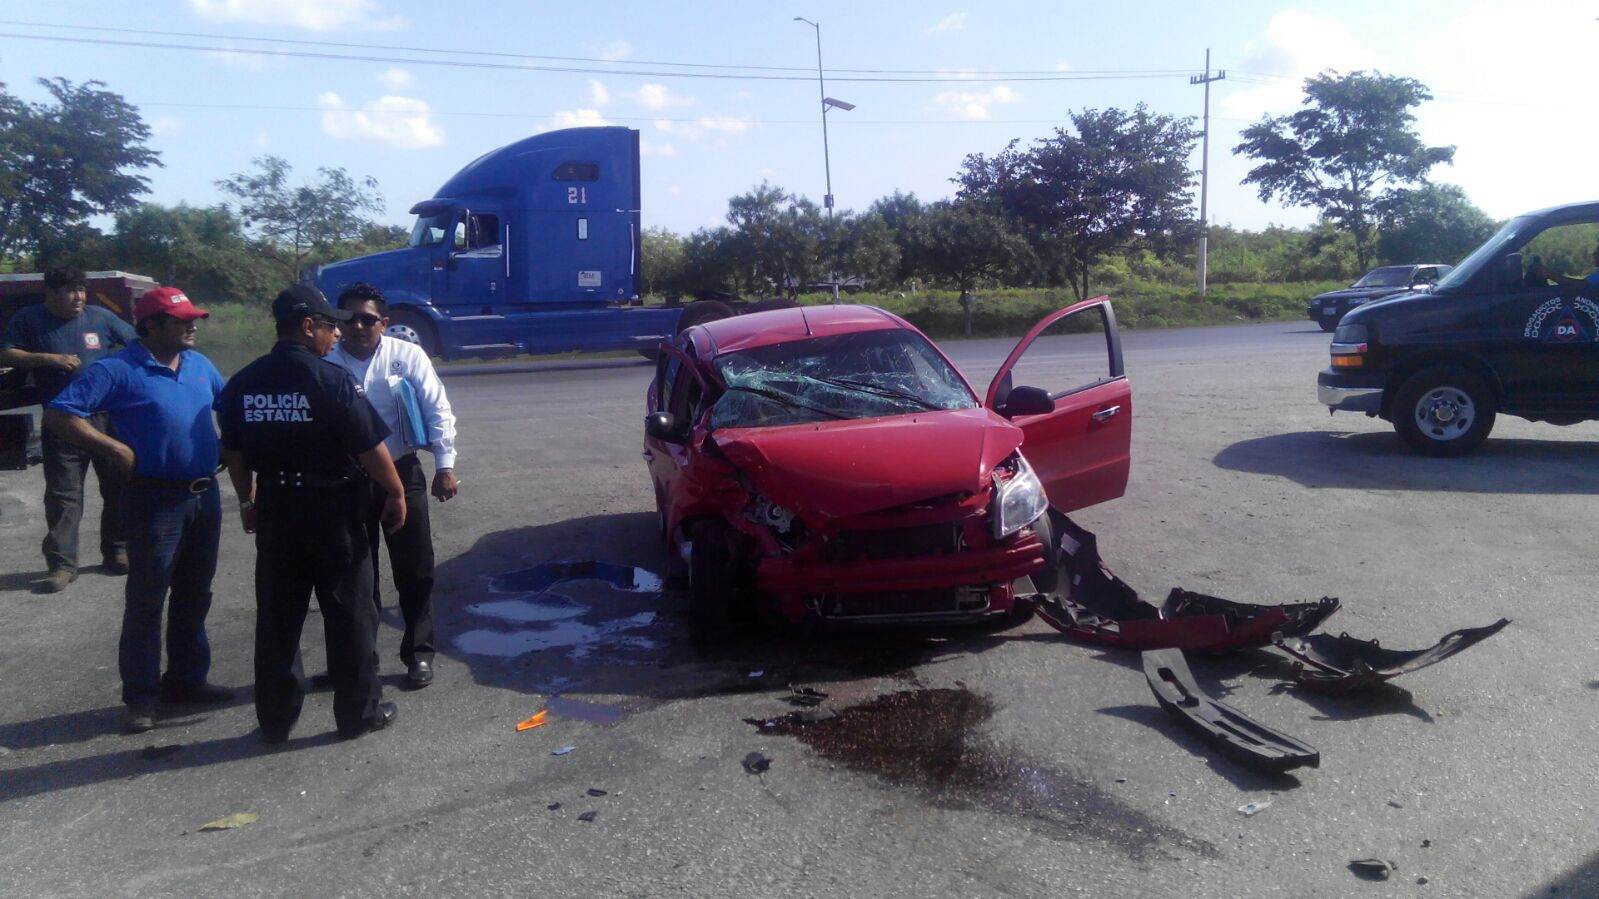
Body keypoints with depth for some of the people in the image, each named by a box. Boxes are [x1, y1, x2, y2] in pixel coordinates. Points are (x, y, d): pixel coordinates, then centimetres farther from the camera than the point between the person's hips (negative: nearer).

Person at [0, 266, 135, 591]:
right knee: (63, 495, -1)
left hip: (108, 417, 2)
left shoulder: (100, 317, 4)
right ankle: (62, 564, 3)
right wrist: (50, 358, -17)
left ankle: (116, 551, 23)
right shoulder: (29, 320, 1)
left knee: (118, 487, 9)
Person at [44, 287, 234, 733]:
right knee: (146, 599, 1)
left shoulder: (200, 365, 10)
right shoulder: (118, 370, -11)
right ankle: (140, 695, 11)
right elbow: (58, 415, -15)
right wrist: (114, 448, -20)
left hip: (205, 495, 7)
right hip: (155, 499, -6)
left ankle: (187, 678, 28)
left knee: (195, 594, 15)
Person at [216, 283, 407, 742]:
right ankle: (359, 712, 17)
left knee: (276, 616, 14)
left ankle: (275, 718, 24)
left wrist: (247, 500, 23)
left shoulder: (243, 383, 2)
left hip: (274, 506, 5)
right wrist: (396, 493, -2)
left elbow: (233, 451, 11)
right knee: (349, 614, 7)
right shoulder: (332, 379, -16)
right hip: (332, 506, -5)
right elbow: (370, 447, -15)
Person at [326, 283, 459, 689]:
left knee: (415, 571, 6)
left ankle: (418, 653, 21)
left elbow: (438, 411, -4)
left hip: (402, 474, -1)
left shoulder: (407, 357, -5)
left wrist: (444, 465, -10)